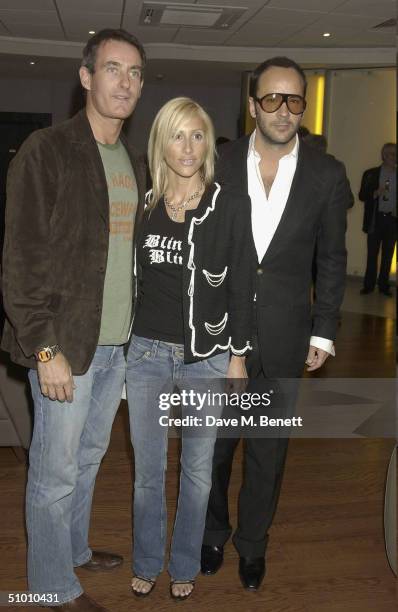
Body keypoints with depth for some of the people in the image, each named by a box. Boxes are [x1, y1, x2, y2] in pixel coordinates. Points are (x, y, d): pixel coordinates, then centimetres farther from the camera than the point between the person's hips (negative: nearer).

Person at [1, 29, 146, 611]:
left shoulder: (133, 162, 11)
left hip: (118, 343, 7)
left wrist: (137, 329, 12)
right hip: (66, 344, -7)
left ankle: (74, 547, 43)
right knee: (56, 471, 7)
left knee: (89, 456, 21)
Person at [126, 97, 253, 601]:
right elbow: (132, 279, 8)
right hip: (147, 352, 2)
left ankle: (185, 565, 35)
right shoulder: (144, 205, 2)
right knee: (147, 469, 13)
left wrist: (237, 355, -4)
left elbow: (241, 288, -3)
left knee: (197, 469, 13)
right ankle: (147, 562, 36)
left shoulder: (231, 206, -6)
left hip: (208, 357, -2)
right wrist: (123, 342, 8)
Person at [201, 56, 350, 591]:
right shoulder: (219, 163, -2)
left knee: (268, 450, 13)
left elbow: (331, 258, 3)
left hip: (282, 336, 0)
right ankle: (213, 532, 39)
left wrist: (323, 332, 1)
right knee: (213, 442, 14)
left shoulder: (327, 175, -3)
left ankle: (252, 543, 37)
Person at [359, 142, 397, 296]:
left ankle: (384, 285, 13)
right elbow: (362, 195, 2)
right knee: (372, 254, 1)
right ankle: (368, 285, 7)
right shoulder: (371, 174, 4)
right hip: (375, 219, -1)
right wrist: (376, 193, -16)